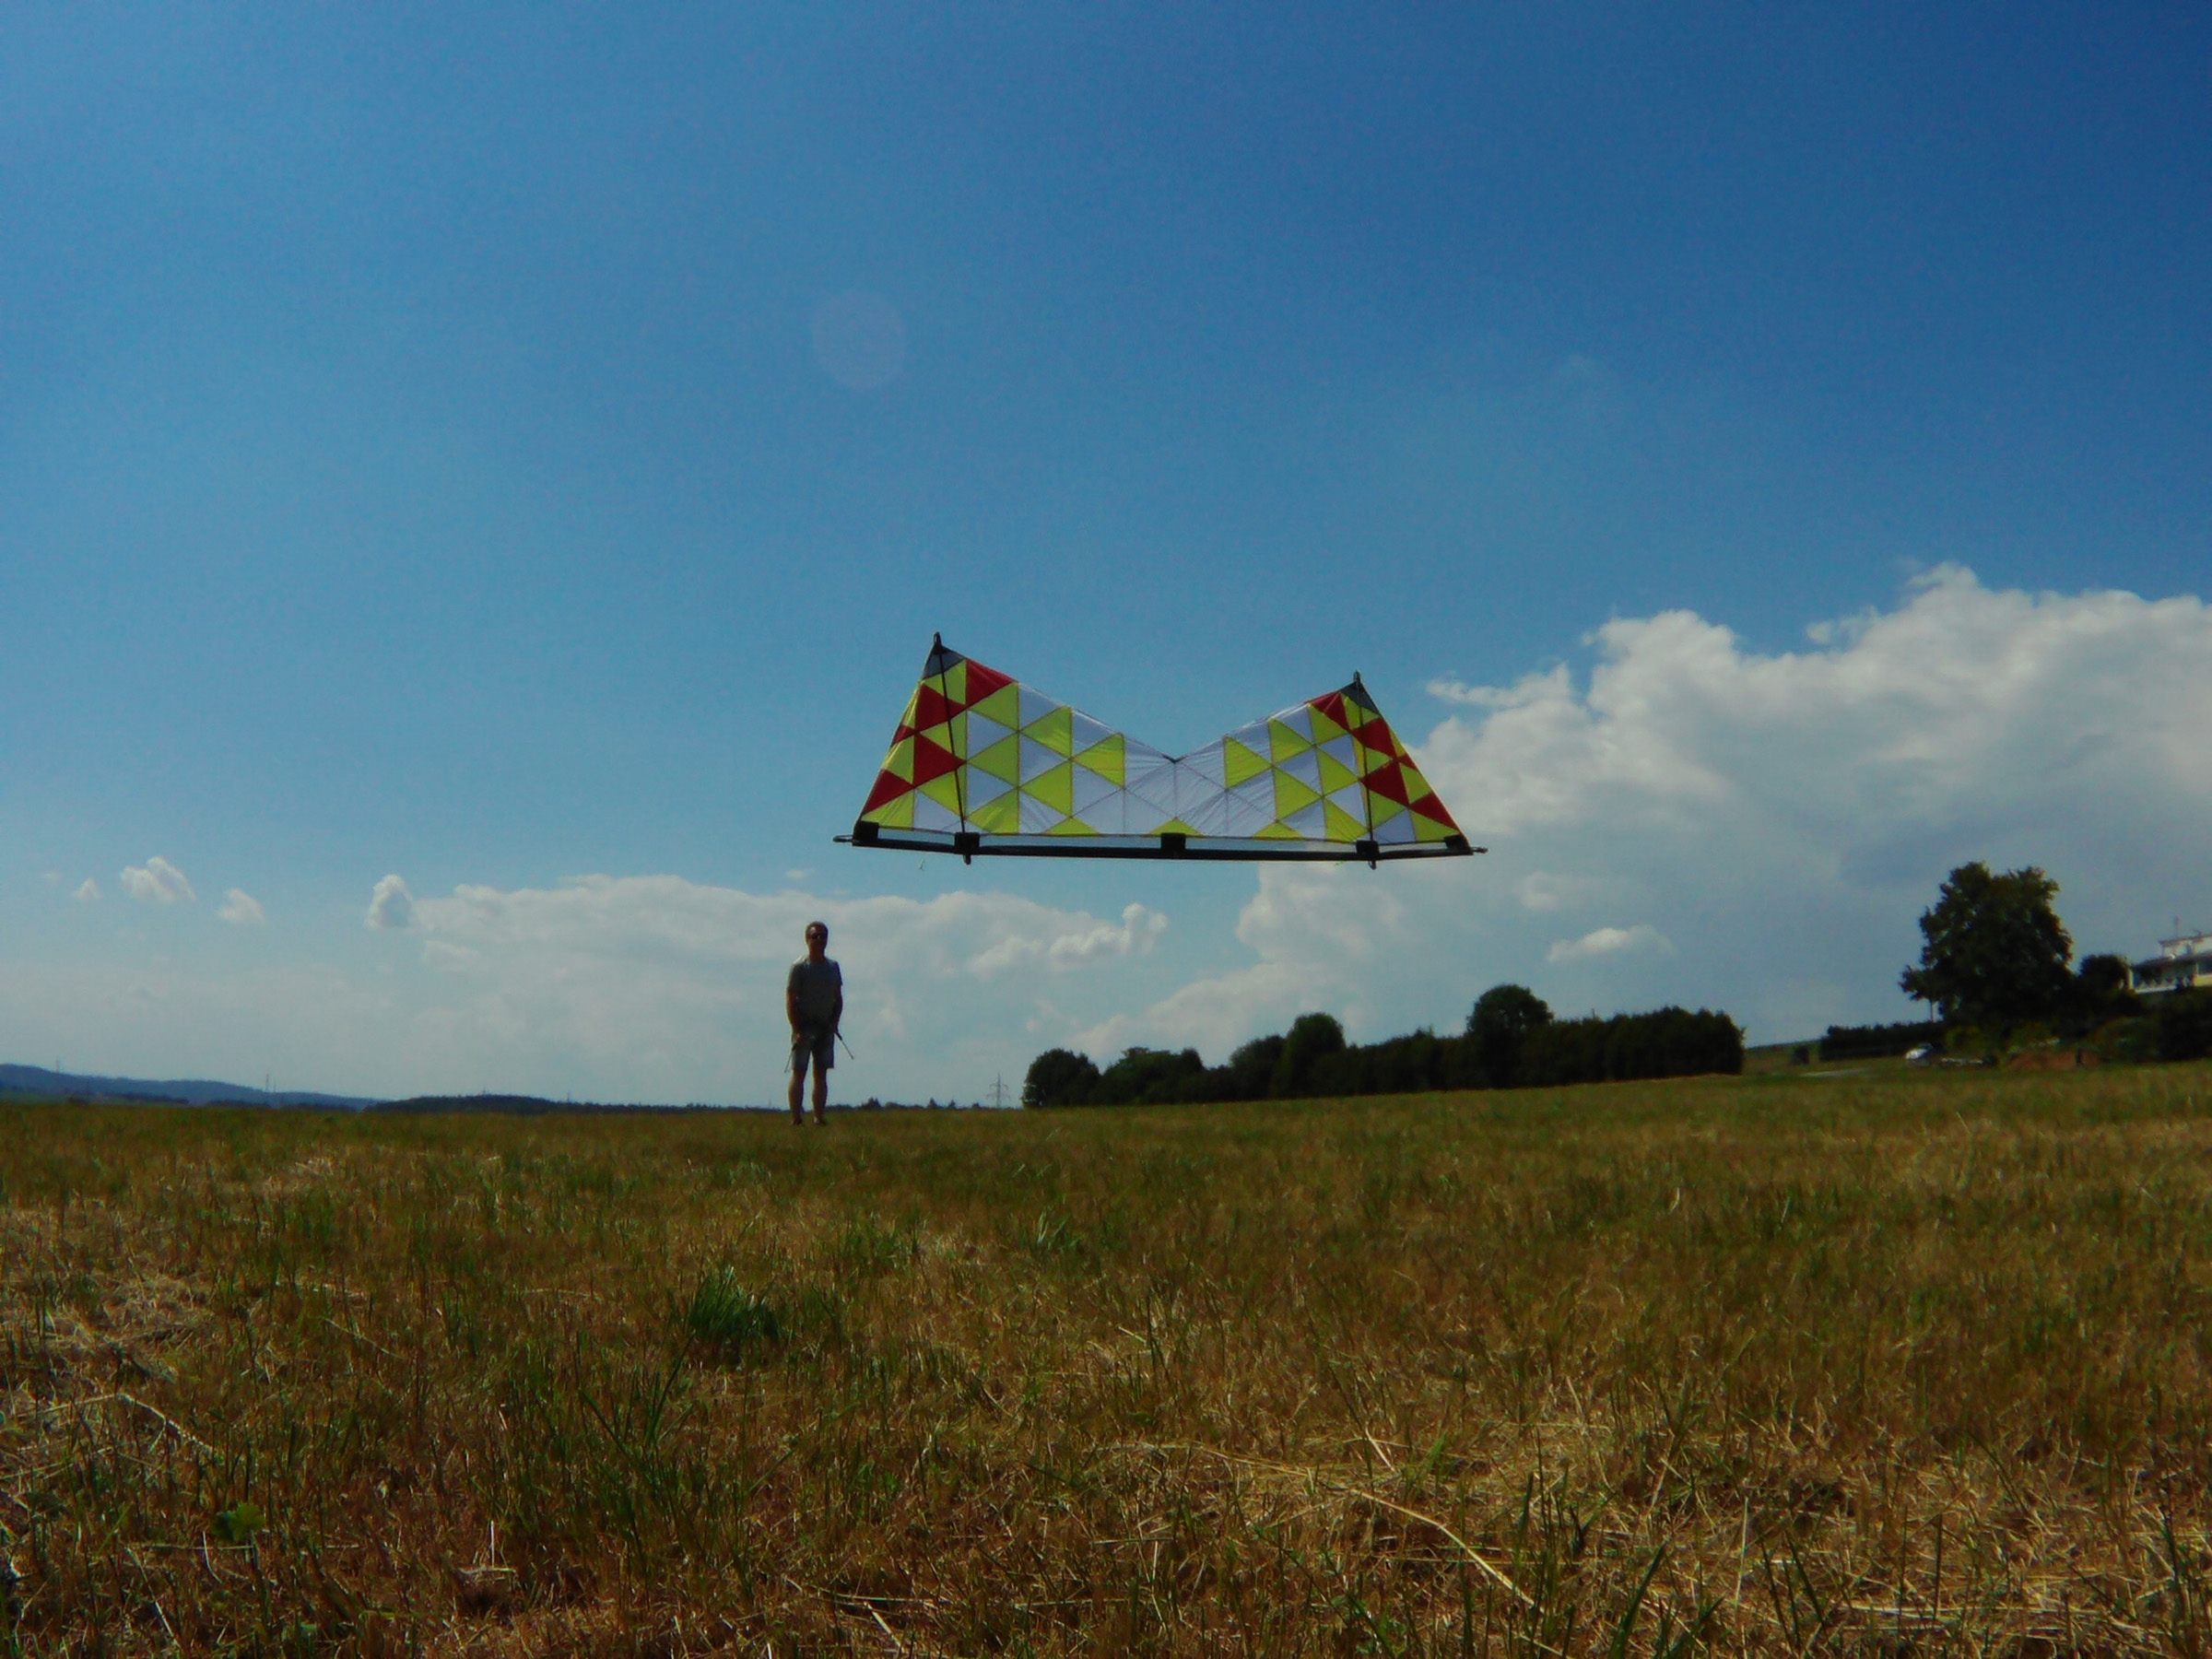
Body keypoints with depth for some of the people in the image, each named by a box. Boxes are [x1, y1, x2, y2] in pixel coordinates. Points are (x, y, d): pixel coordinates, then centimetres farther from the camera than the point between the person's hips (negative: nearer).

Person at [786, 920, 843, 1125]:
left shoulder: (833, 967, 11)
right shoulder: (799, 967, -5)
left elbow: (838, 998, 15)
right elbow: (790, 1000, -8)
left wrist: (834, 1022, 0)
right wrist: (797, 1029, -15)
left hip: (826, 1028, 5)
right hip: (805, 1026, -5)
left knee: (821, 1075, 5)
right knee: (799, 1072, -5)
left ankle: (819, 1117, 7)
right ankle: (796, 1118, -5)